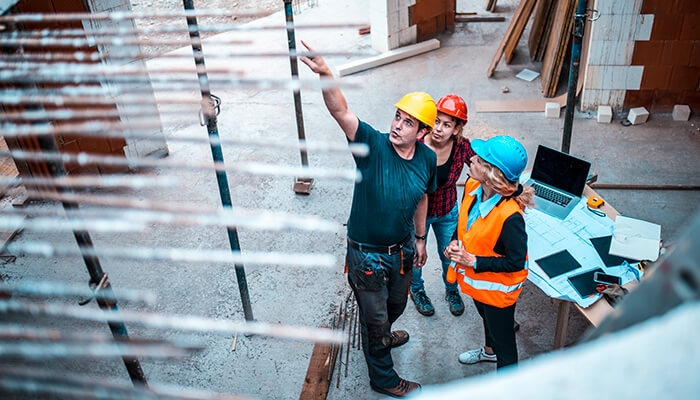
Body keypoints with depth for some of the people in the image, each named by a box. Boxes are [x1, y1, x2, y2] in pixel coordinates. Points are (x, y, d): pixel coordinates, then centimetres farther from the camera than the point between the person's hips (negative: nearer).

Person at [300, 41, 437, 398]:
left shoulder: (427, 159, -9)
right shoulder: (373, 145, -24)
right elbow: (341, 111, -40)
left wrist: (419, 239, 16)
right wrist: (325, 74, -57)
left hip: (402, 249, 5)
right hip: (367, 254, -5)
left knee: (396, 304, 31)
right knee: (374, 317, 14)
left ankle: (380, 336, 65)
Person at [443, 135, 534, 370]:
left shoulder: (509, 215, -37)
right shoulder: (472, 186, -15)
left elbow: (516, 262, -27)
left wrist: (473, 262, -27)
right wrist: (455, 242, -12)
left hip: (497, 286, -8)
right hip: (475, 279, 8)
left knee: (503, 338, 16)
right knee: (486, 317, 36)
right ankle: (489, 351, 66)